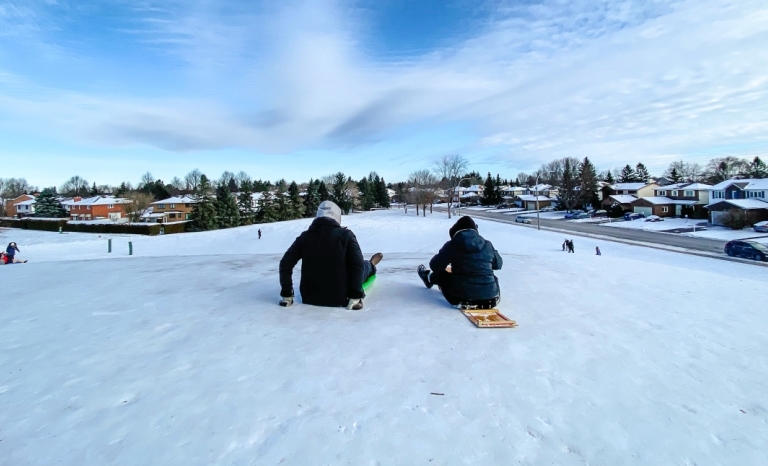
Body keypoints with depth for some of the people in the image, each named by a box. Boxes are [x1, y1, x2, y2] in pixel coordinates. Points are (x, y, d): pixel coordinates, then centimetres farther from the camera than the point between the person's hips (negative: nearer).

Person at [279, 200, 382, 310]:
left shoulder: (304, 236, -3)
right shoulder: (345, 235, -10)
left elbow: (285, 263, -3)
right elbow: (358, 264, -16)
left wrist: (286, 294, 4)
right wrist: (355, 297, -11)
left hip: (310, 297, 3)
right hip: (339, 298, -3)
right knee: (363, 266, 23)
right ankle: (371, 265, 58)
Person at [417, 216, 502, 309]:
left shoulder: (453, 245, -6)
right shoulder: (487, 244, 5)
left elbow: (435, 266, -1)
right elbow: (498, 264, 22)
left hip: (462, 297, -3)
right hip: (491, 299, 3)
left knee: (440, 273, 24)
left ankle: (429, 278, 59)